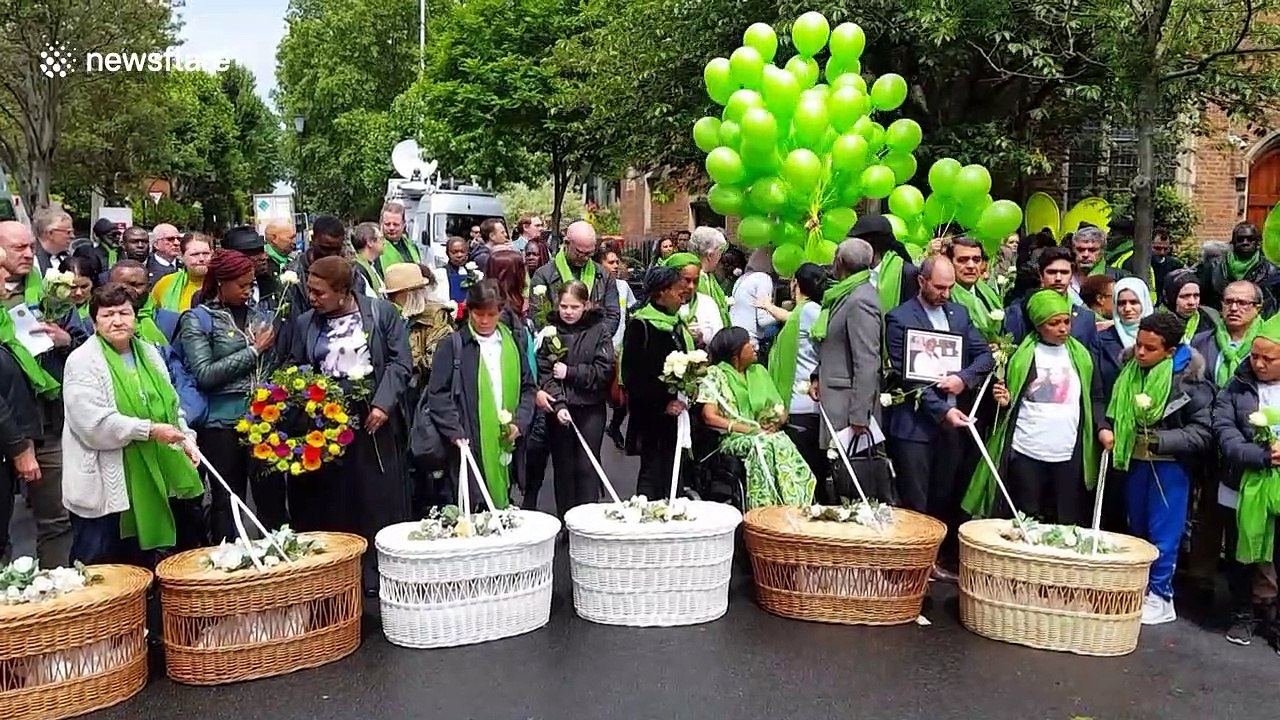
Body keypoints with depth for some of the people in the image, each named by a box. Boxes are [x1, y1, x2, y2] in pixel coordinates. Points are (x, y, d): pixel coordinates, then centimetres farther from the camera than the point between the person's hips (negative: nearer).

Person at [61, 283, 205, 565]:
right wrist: (149, 430, -21)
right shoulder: (83, 361, -9)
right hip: (104, 486, -6)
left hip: (149, 479, 6)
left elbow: (170, 405, 20)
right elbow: (93, 423, -20)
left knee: (142, 569, 16)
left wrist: (185, 438, 4)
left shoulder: (149, 353, 12)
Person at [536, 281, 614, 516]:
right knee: (563, 468, 7)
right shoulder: (550, 331, 1)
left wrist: (570, 372, -11)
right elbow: (545, 373, -6)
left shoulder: (599, 331, 1)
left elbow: (604, 370, -6)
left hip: (591, 408, -1)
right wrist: (558, 405, -18)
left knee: (587, 467, -2)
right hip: (558, 409, 1)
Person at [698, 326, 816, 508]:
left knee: (783, 443, -31)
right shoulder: (715, 374, 2)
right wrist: (749, 428, -15)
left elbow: (781, 409, 18)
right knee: (762, 444, -36)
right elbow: (709, 417, -9)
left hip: (768, 434, 4)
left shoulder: (759, 371, 19)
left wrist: (777, 423, -7)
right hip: (733, 438, -4)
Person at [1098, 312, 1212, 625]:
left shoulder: (1189, 378, -16)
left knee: (1163, 531, 1)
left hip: (1170, 464, -5)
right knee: (1137, 527, 17)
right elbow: (1107, 403, 14)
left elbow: (1203, 433, -15)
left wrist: (1160, 441, -23)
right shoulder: (1129, 369, -1)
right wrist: (1104, 428, -3)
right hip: (1134, 460, 6)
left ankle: (1160, 596, 14)